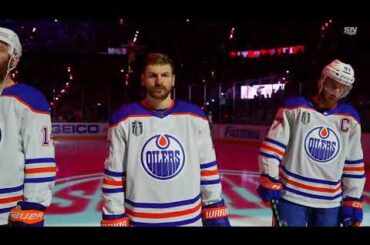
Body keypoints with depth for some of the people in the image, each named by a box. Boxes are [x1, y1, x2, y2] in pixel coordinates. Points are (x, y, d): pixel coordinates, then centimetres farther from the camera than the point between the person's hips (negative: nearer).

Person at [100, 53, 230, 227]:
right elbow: (113, 177, -4)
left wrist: (216, 216, 2)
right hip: (140, 220, -1)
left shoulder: (194, 117, -3)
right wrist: (114, 221, -5)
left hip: (190, 219, 2)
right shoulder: (123, 120, -8)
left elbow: (208, 169, 2)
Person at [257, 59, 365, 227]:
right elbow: (272, 145, -7)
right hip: (291, 196, -3)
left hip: (330, 202, 4)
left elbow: (354, 164, 7)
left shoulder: (350, 119, 3)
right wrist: (269, 181, -10)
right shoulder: (295, 108, -7)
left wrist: (352, 201, 6)